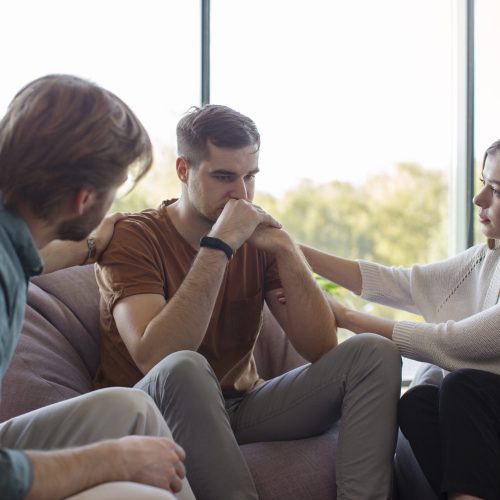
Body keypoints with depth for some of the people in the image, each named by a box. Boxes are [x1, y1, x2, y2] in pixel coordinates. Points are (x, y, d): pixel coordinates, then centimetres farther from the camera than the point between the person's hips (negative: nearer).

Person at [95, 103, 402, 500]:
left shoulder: (257, 238, 3)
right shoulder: (134, 237, -11)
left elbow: (321, 348, -5)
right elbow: (154, 359, -28)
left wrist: (286, 250, -17)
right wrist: (218, 245, -27)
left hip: (240, 407, 5)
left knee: (375, 354, -9)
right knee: (183, 369, -39)